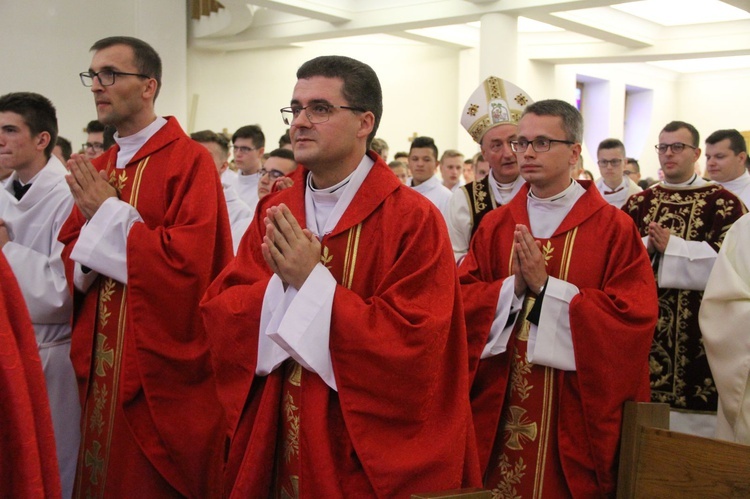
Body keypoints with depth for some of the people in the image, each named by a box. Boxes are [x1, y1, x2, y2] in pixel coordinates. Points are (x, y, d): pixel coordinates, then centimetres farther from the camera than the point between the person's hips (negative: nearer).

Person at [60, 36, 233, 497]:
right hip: (100, 364, 7)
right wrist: (92, 226, -11)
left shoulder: (190, 160, -11)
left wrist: (110, 214, -15)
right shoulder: (95, 168, 11)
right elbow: (70, 260, 11)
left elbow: (189, 260, -23)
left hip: (164, 369, -7)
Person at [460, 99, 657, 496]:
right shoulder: (495, 225, 6)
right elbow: (460, 299, 1)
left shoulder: (614, 228, -6)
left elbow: (634, 316, -15)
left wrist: (545, 287, -19)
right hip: (500, 408, 3)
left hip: (575, 410, -3)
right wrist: (512, 288, -17)